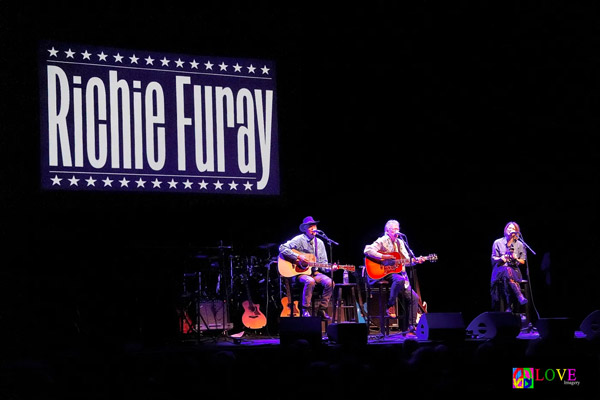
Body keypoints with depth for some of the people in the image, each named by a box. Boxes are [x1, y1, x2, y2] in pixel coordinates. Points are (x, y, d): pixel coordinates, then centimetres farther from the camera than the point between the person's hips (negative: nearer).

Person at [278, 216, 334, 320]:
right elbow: (282, 248, -16)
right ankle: (305, 310, -23)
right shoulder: (299, 240, -5)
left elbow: (323, 263, 15)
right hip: (299, 272, -5)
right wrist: (298, 257, -22)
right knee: (310, 281, -37)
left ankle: (322, 310, -10)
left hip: (314, 272, 5)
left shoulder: (319, 243, 13)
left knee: (329, 282, -21)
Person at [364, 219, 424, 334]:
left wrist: (416, 260, -5)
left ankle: (412, 326, 4)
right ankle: (390, 306, -21)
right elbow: (367, 250, -18)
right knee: (400, 280, -39)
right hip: (384, 274, -7)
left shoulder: (400, 242, 16)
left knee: (414, 297, -1)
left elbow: (407, 259, 15)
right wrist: (383, 257, -23)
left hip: (398, 272, 7)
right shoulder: (382, 241, -5)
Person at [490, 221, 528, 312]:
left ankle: (509, 307, -43)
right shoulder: (498, 242, 10)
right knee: (507, 271, -39)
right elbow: (493, 259, 9)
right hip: (500, 270, -1)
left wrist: (516, 259, -9)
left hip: (514, 270, 1)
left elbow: (523, 261, 13)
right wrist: (500, 259, -13)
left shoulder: (519, 245, 12)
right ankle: (520, 296, -49)